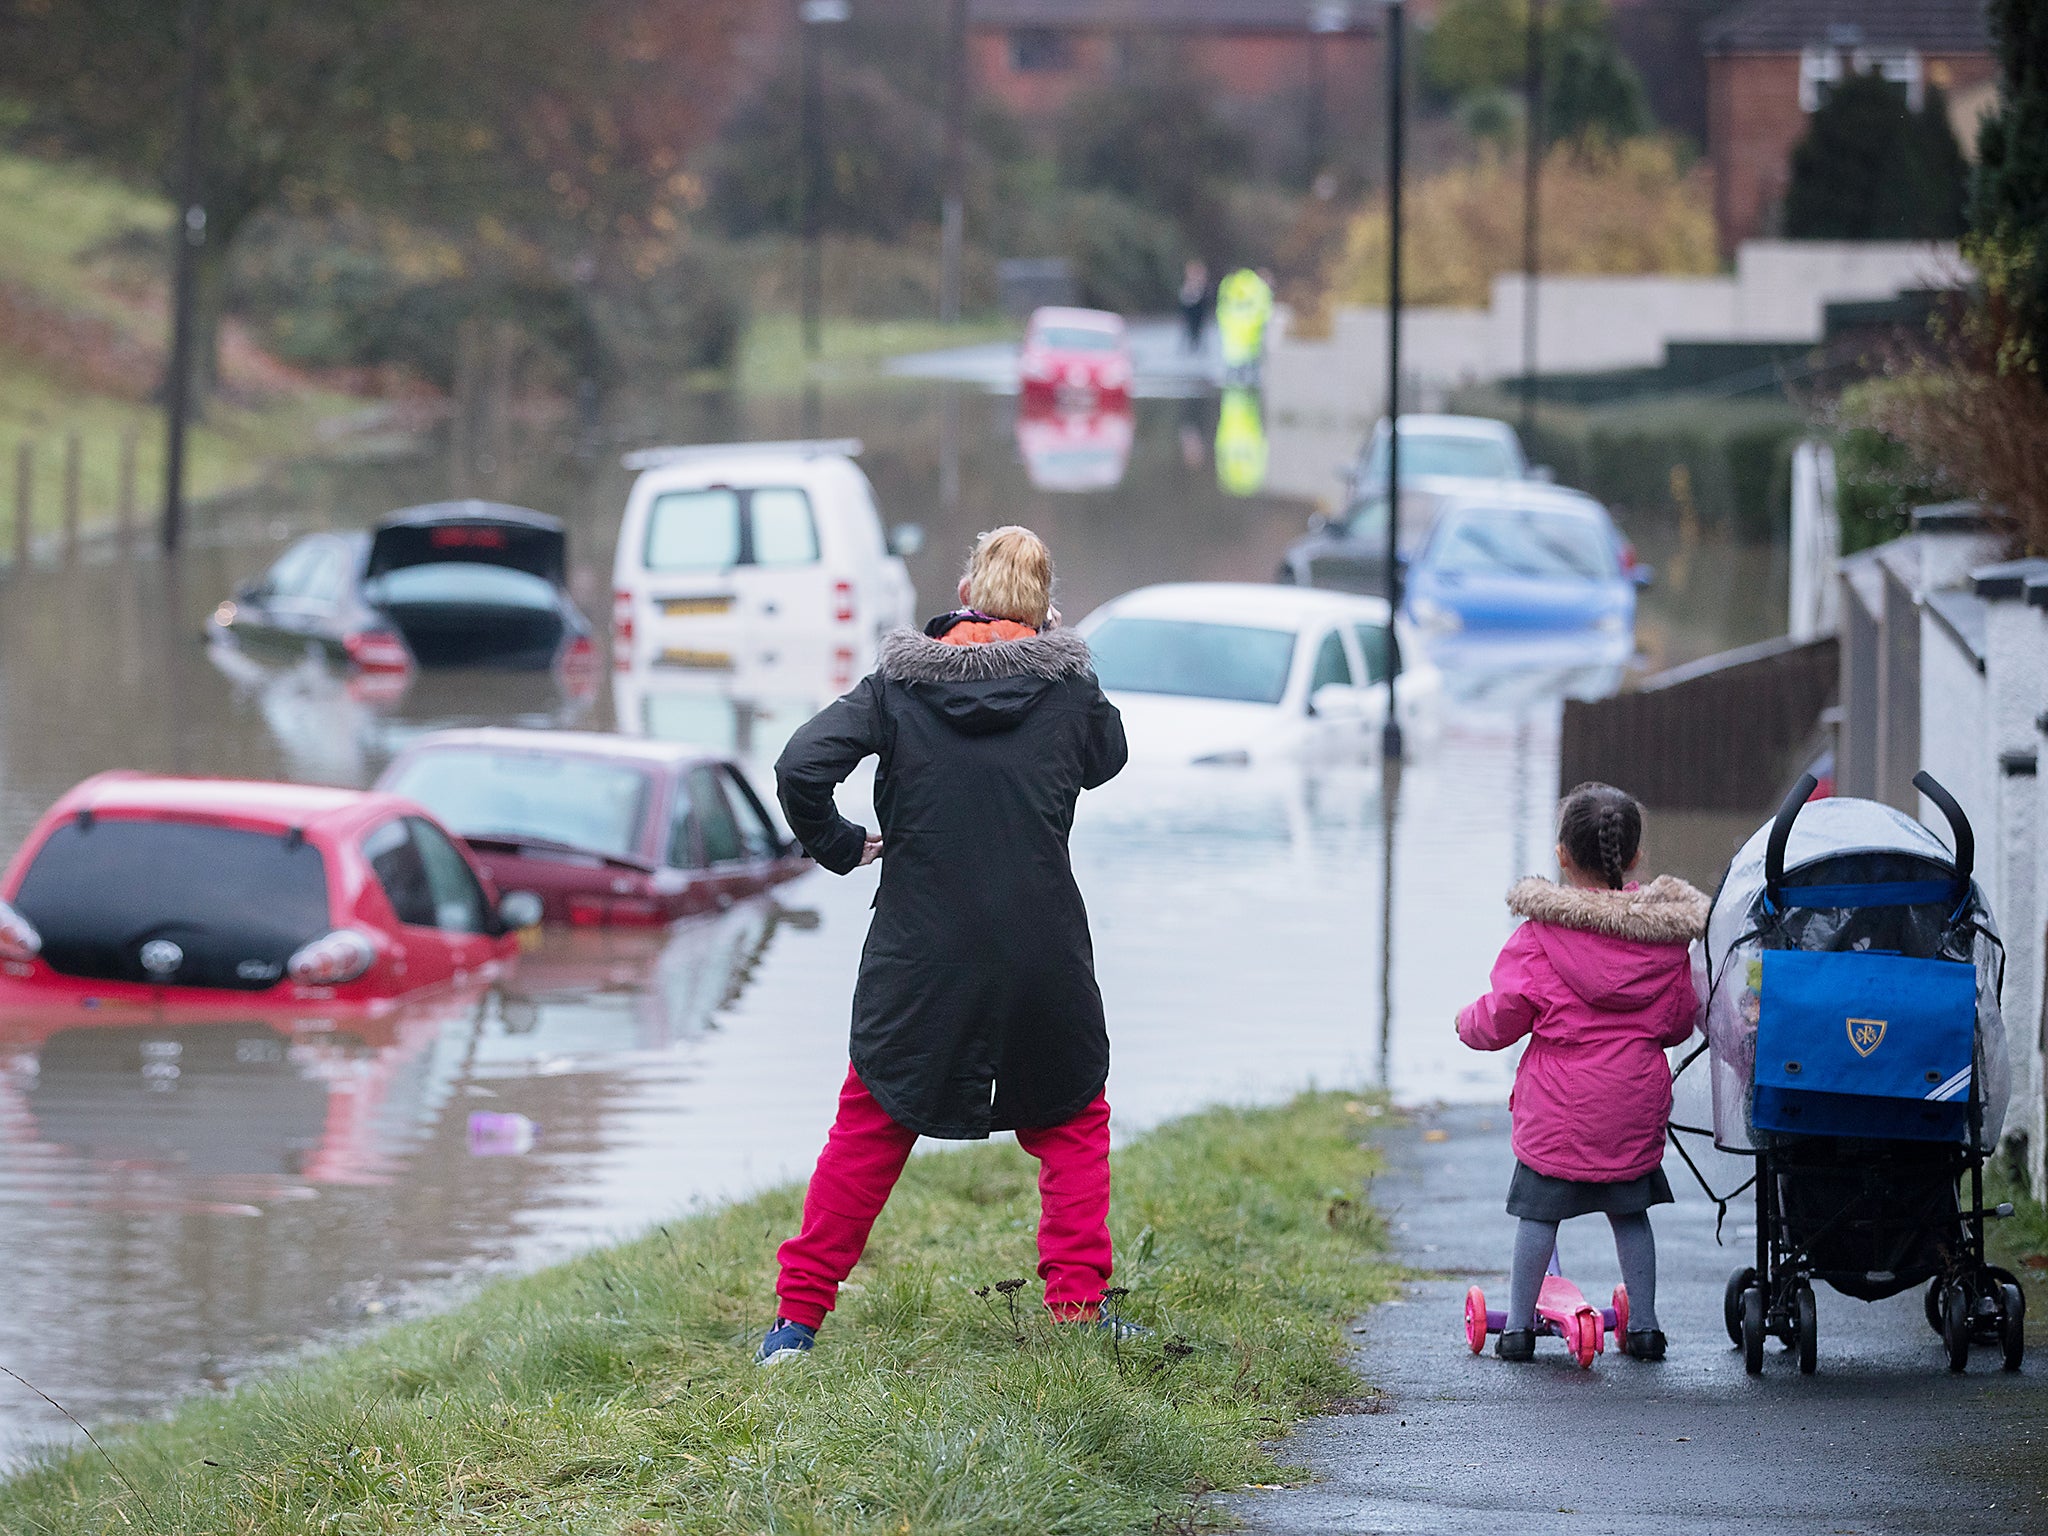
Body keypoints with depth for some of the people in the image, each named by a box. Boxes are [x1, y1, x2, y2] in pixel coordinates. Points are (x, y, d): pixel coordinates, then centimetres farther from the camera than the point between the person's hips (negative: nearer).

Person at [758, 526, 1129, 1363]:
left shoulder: (899, 684, -3)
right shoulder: (1065, 685, -3)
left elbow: (800, 768, -13)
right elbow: (1107, 757, 19)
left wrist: (839, 847, 3)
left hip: (919, 957, 1)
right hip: (1041, 956, 0)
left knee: (868, 1128, 13)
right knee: (1072, 1121, 19)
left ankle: (797, 1316, 12)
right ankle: (1077, 1306, 9)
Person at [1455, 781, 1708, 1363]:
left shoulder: (1541, 933, -11)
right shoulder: (1666, 931, 0)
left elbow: (1505, 1015, -9)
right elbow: (1681, 1019, 9)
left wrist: (1470, 1024, 13)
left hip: (1559, 1101, -3)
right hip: (1636, 1096, 3)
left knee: (1539, 1211, 7)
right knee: (1629, 1210, 16)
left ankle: (1519, 1326, 13)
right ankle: (1643, 1327, 19)